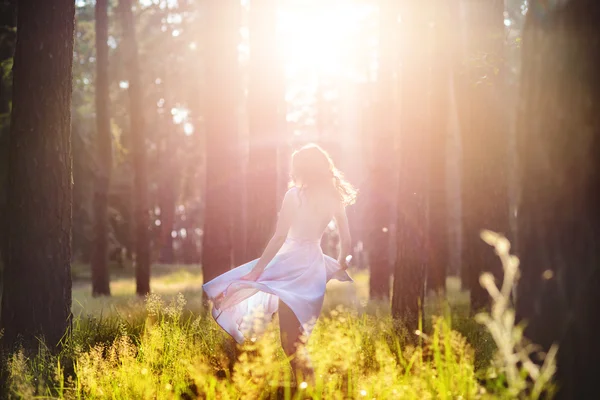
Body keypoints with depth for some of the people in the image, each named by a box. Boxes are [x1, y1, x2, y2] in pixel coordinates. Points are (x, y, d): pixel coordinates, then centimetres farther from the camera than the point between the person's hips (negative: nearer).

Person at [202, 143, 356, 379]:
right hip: (315, 264, 5)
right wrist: (341, 268, 30)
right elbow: (346, 241, 12)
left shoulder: (294, 195, -7)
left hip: (291, 262, -5)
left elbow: (279, 237, -13)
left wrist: (255, 270, -11)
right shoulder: (334, 197, 7)